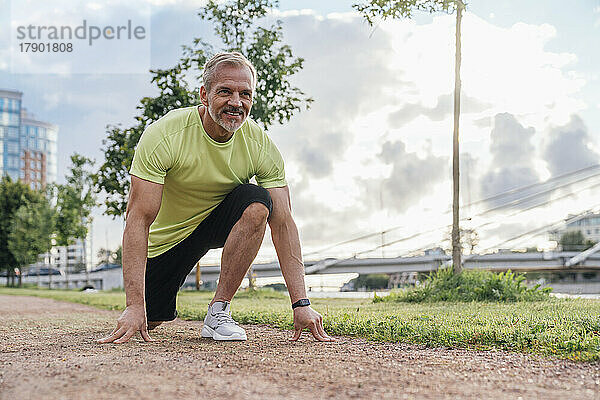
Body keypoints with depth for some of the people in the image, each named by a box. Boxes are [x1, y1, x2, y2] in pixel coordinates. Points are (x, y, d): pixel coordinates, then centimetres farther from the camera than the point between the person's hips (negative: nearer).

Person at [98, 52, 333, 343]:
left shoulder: (261, 146, -19)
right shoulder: (164, 136, -27)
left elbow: (283, 223, -21)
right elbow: (139, 219, -30)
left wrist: (301, 304, -29)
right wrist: (134, 306, -37)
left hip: (219, 221, 1)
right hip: (167, 236, -1)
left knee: (257, 203, -29)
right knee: (149, 321, -6)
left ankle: (218, 312, -19)